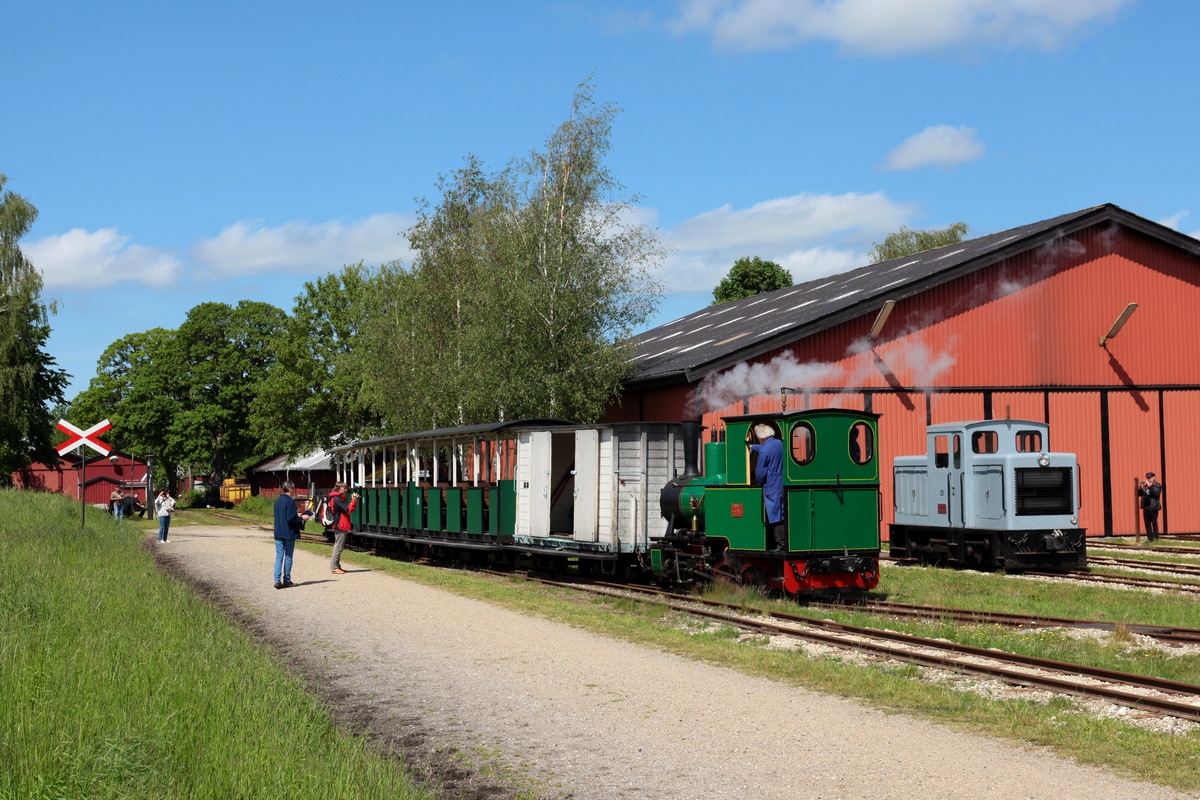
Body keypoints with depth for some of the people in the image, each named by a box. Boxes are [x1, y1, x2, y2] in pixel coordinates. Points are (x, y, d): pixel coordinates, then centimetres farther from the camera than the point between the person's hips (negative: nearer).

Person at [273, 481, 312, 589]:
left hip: (278, 533, 6)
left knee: (279, 556, 5)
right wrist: (301, 518, -5)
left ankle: (277, 580, -5)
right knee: (288, 557, 4)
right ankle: (287, 580, 9)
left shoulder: (278, 500, 9)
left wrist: (296, 515, 19)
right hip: (289, 533, -6)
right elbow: (291, 519, -20)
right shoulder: (290, 501, -15)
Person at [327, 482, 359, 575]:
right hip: (340, 526, -11)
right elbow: (347, 509, -19)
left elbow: (347, 508, 17)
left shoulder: (339, 498, 18)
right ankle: (334, 567, -7)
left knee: (338, 546, 14)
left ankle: (336, 566, 19)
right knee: (338, 547, -8)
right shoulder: (336, 499, -14)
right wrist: (354, 500, -15)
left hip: (340, 526, 11)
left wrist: (353, 500, 6)